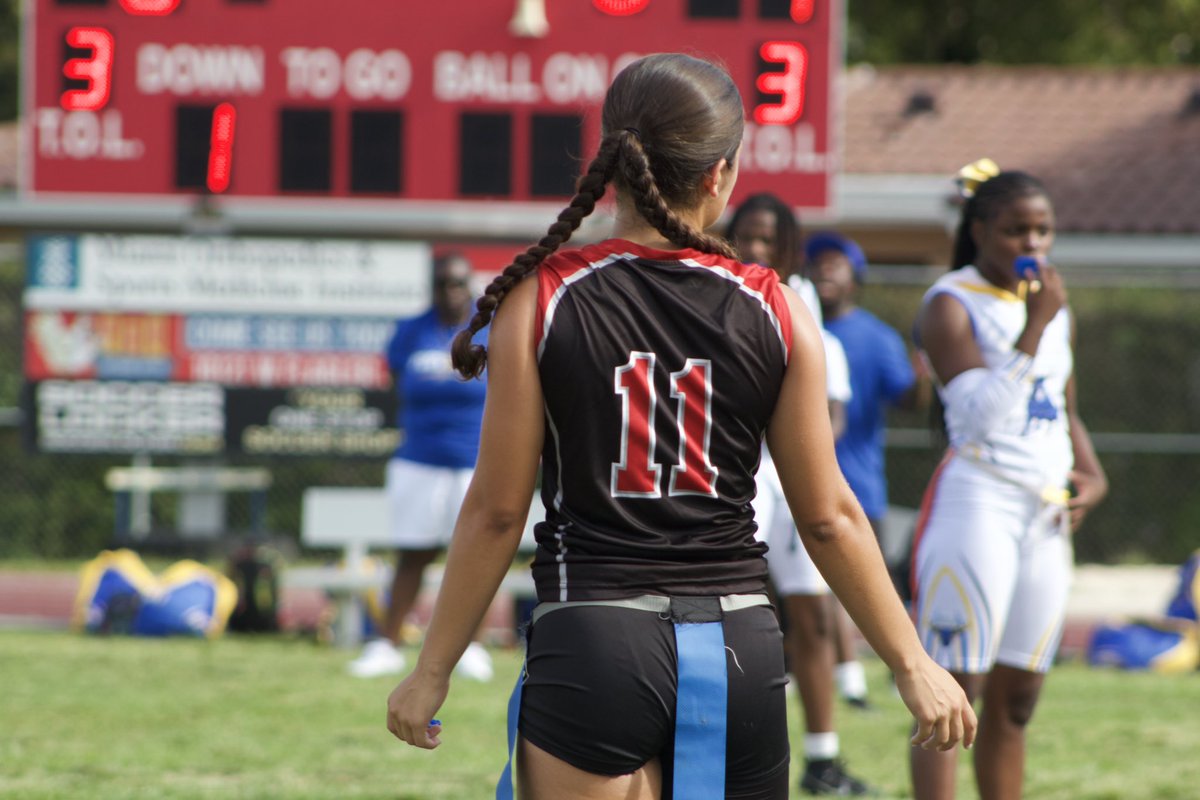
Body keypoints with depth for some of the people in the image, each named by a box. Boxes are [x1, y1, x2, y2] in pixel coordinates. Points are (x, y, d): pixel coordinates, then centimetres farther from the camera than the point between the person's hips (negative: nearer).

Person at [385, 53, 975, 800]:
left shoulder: (540, 301, -5)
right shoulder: (776, 313, 0)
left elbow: (496, 511, -3)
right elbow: (828, 517, 3)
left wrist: (433, 670, 7)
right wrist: (915, 666, 13)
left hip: (592, 641, -2)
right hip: (739, 648, 3)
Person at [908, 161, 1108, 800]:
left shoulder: (1052, 304, 16)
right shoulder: (952, 305, -8)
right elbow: (979, 414, -20)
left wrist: (1093, 473, 8)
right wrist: (1035, 327, -22)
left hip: (1047, 516, 8)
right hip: (977, 502, -8)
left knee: (1016, 699, 11)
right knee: (954, 697, -11)